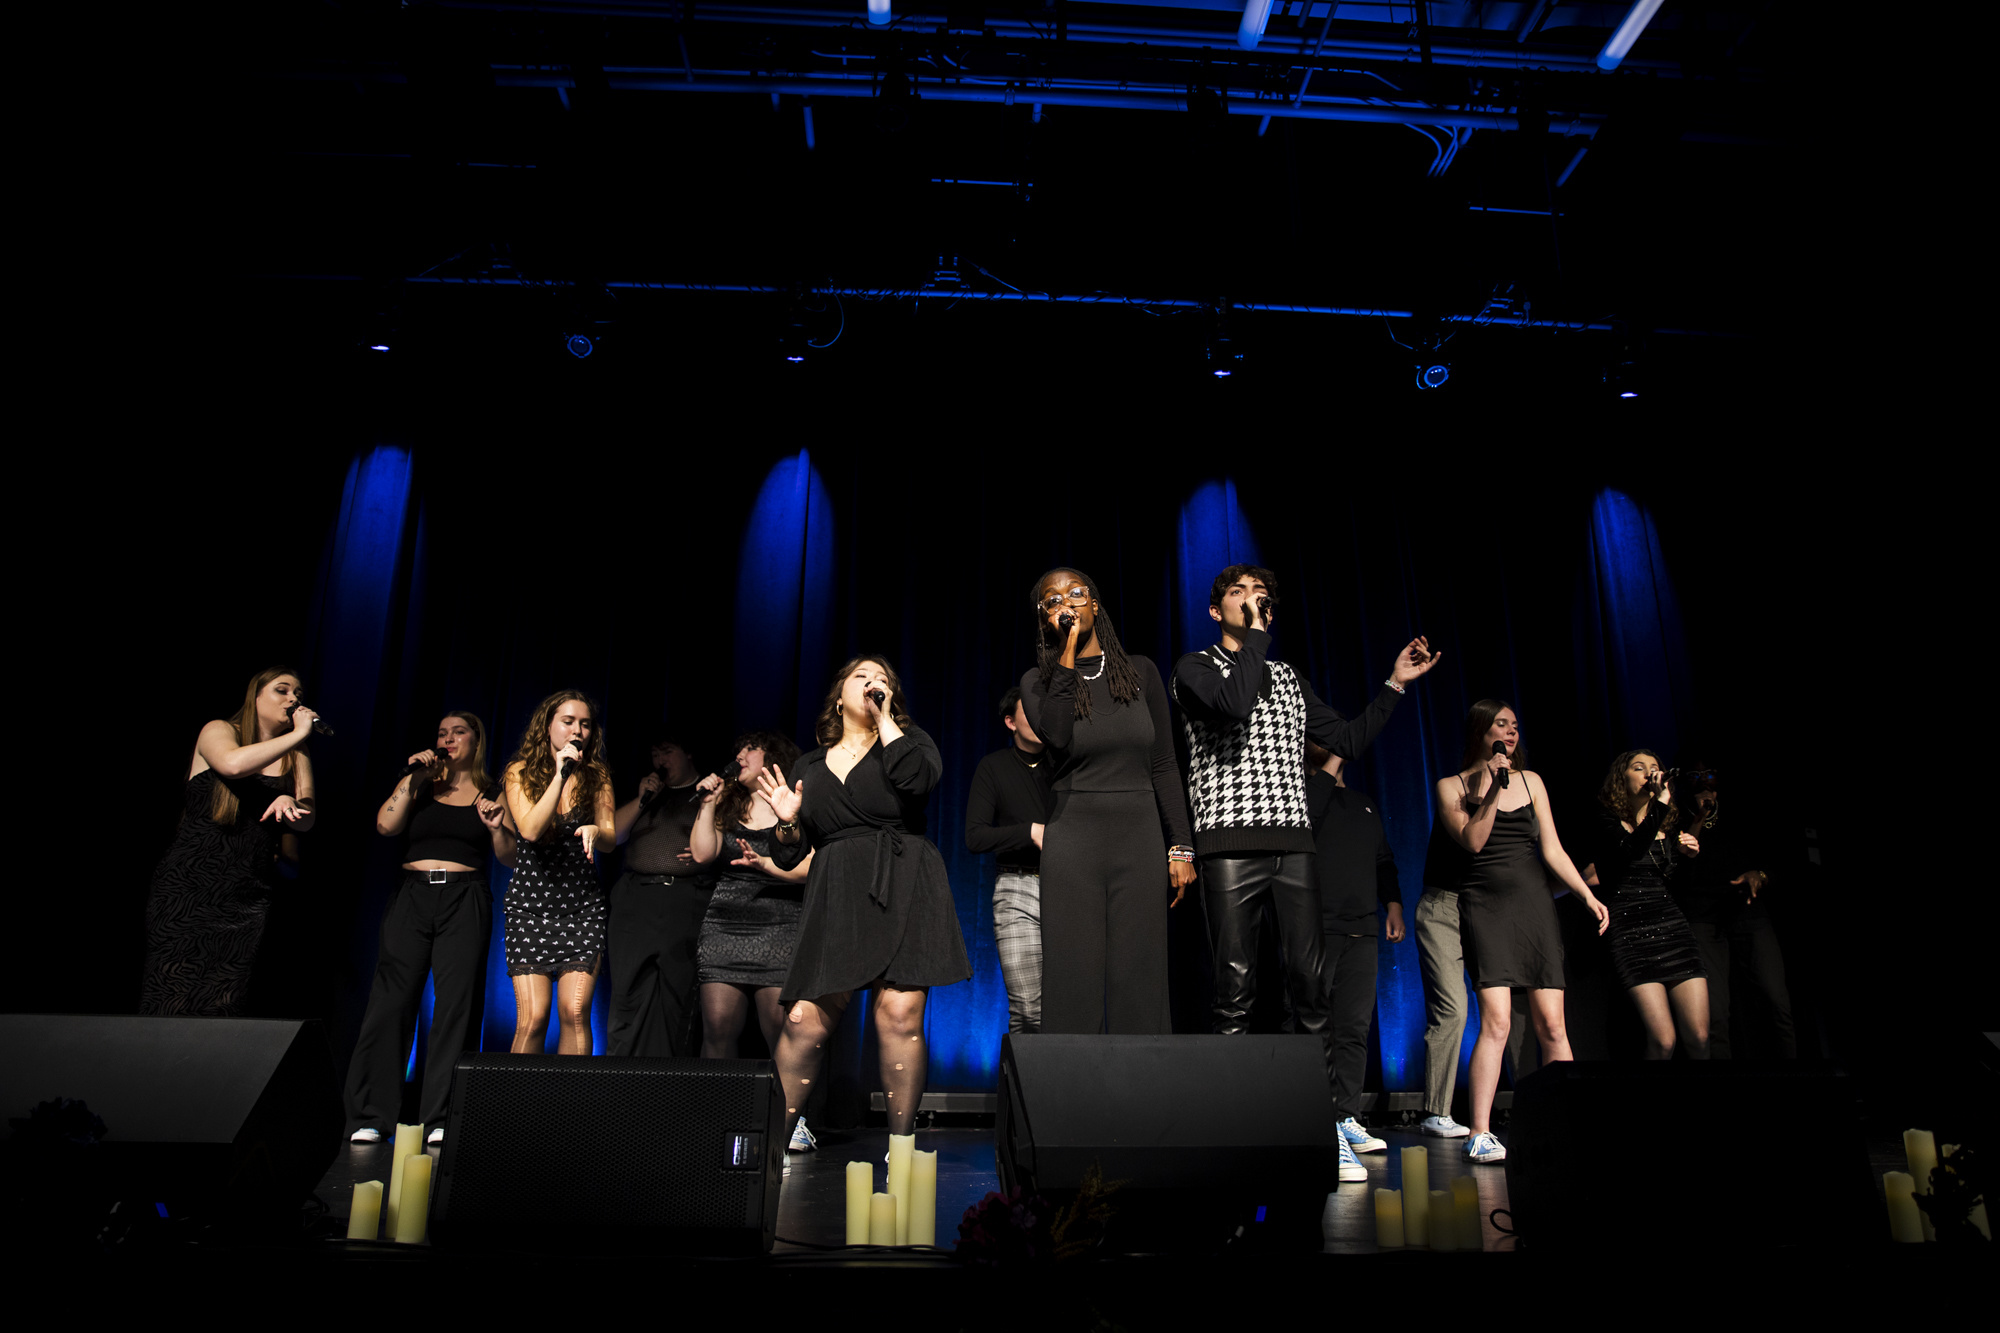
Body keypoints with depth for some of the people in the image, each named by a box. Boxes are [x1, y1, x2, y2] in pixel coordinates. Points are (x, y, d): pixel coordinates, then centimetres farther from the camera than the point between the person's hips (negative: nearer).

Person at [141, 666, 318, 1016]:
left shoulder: (297, 757, 16)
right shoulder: (218, 731, 4)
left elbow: (306, 820, 7)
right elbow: (234, 764, -19)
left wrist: (289, 803, -14)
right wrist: (298, 734, -13)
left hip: (248, 900, 3)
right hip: (188, 891, -3)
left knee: (219, 1012, -5)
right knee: (172, 1006, -10)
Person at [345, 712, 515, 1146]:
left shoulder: (492, 794, 12)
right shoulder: (418, 783, 16)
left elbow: (511, 858, 8)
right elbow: (386, 825, -1)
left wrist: (496, 828, -10)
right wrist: (414, 778, -3)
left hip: (465, 902, -1)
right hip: (412, 898, 1)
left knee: (457, 1004, -6)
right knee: (391, 1001, -4)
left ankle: (442, 1118, -1)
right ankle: (370, 1118, 3)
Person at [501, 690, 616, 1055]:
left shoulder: (597, 776, 9)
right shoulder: (520, 772, 3)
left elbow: (611, 836, 5)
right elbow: (531, 830, -10)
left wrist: (595, 831, -18)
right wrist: (560, 774, -16)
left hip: (582, 903, 1)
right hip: (531, 902, -1)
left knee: (575, 1012, -11)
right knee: (532, 1018, -11)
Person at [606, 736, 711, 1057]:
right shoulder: (648, 793, 23)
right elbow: (612, 834, 15)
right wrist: (642, 799, 4)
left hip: (686, 901, -4)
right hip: (635, 901, 4)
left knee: (679, 999, -3)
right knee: (628, 993, -1)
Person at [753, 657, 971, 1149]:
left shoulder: (908, 739, 14)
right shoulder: (811, 765, 22)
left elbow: (919, 778, -13)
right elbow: (790, 855, 21)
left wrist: (884, 718, -1)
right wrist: (787, 823, -1)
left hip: (902, 891, -2)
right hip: (835, 899, 2)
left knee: (900, 1014, -11)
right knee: (805, 1021, -7)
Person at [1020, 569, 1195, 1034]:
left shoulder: (1140, 671, 8)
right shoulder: (1038, 680, 5)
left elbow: (1164, 766, 9)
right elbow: (1057, 736, -18)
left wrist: (1182, 847, 3)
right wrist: (1068, 655, -15)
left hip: (1140, 840, 1)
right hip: (1073, 842, -1)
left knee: (1139, 983, 1)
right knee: (1074, 982, -2)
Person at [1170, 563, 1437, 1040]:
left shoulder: (1288, 679, 24)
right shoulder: (1195, 667, 6)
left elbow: (1348, 741, 22)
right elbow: (1234, 701, -17)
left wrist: (1395, 682, 19)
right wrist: (1256, 633, -7)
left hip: (1293, 843, 5)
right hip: (1230, 843, -5)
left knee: (1309, 978, 0)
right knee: (1235, 982, -5)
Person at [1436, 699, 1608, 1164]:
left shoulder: (1530, 781, 15)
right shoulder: (1452, 786, 5)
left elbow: (1552, 850, 13)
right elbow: (1473, 840, -9)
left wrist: (1588, 894, 2)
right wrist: (1493, 787, -11)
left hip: (1534, 904, 4)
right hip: (1485, 904, -4)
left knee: (1551, 1024, -1)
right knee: (1496, 1021, -15)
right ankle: (1480, 1134, -13)